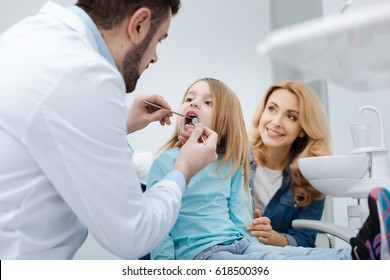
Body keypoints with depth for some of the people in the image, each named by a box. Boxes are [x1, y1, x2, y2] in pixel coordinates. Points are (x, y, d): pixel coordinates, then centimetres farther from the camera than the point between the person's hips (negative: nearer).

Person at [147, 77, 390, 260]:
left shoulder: (232, 165, 15)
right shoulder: (166, 162, -1)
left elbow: (240, 220, 14)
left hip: (239, 244, 6)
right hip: (197, 252, -6)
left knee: (297, 255, -22)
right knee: (277, 264, -31)